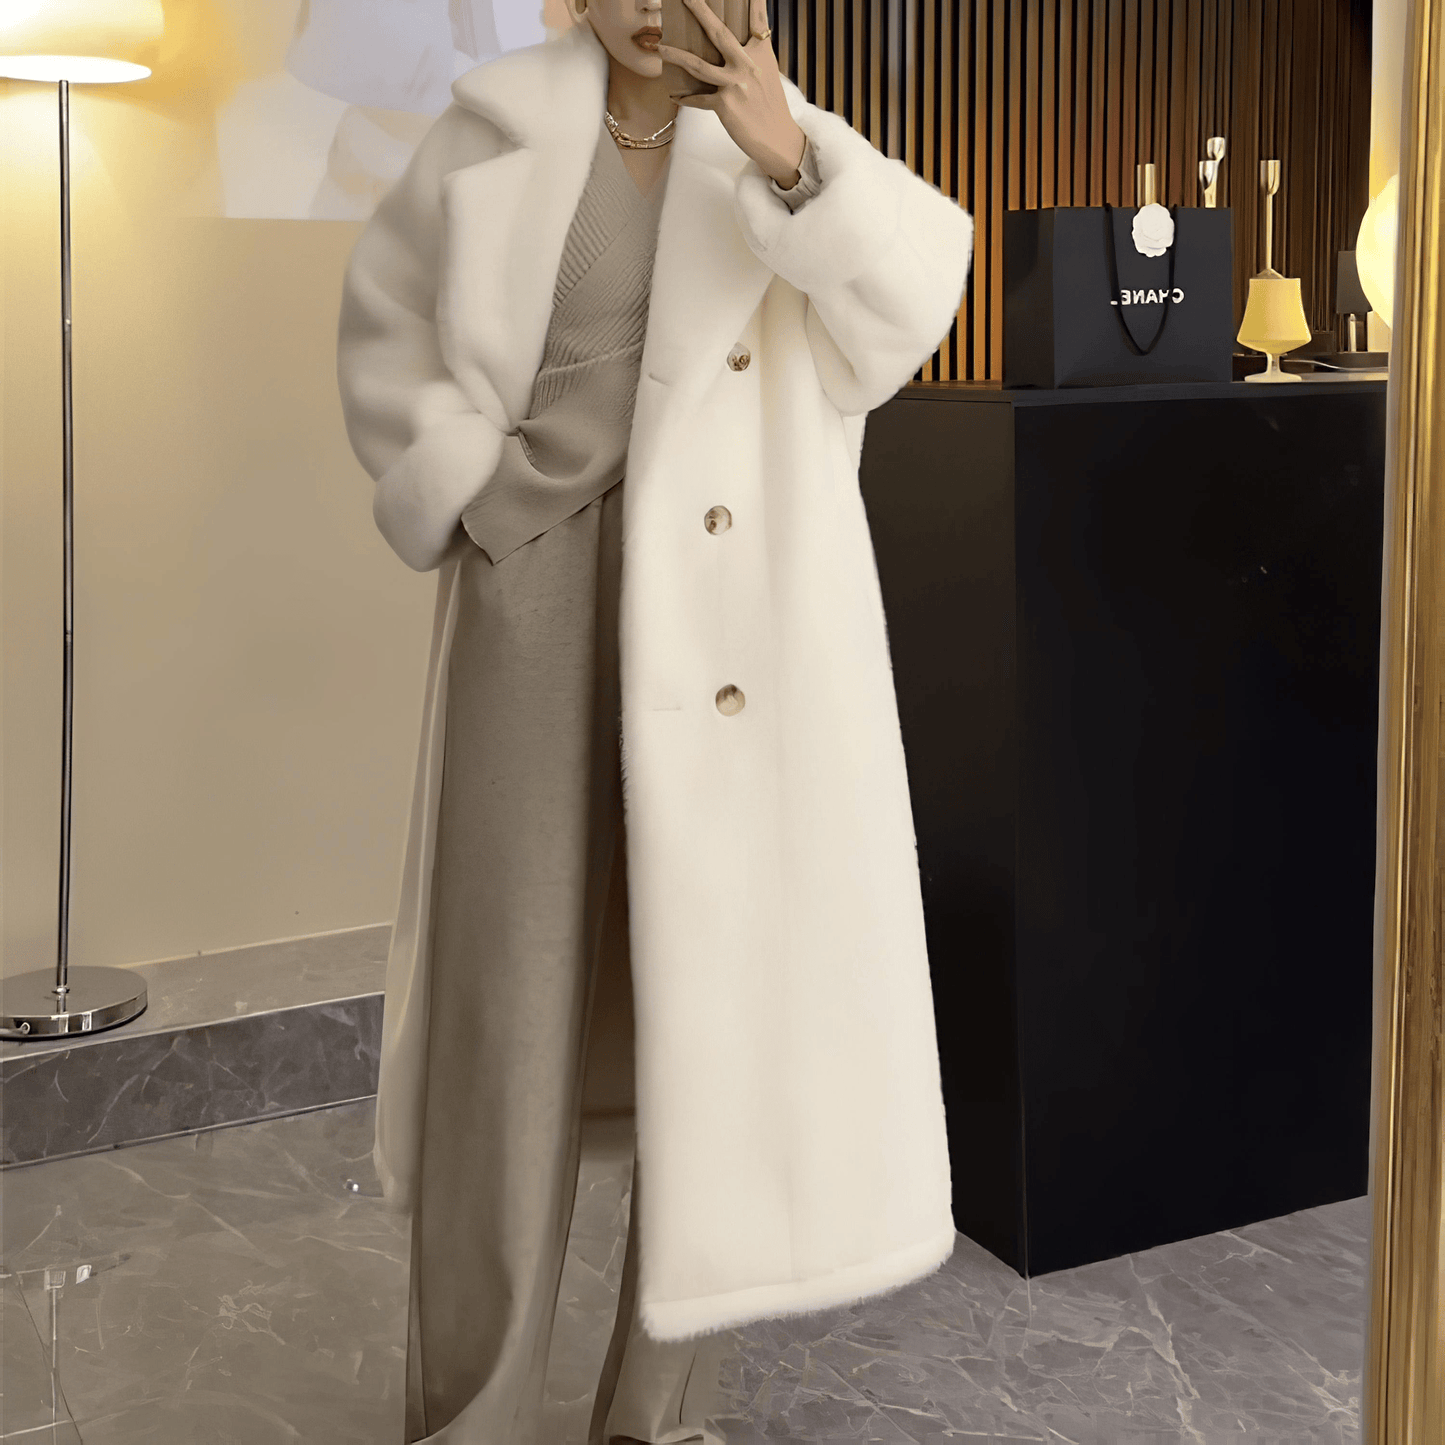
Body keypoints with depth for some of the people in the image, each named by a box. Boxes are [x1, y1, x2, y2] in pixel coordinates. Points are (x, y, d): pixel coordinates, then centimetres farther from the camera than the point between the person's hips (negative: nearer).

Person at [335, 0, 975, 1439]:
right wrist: (462, 487, 3)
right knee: (508, 993, 2)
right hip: (543, 607, 0)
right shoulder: (498, 128, 6)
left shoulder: (790, 142, 5)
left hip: (738, 623, 0)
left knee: (728, 982, 2)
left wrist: (786, 155, -26)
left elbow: (914, 291, -11)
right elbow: (389, 325, 16)